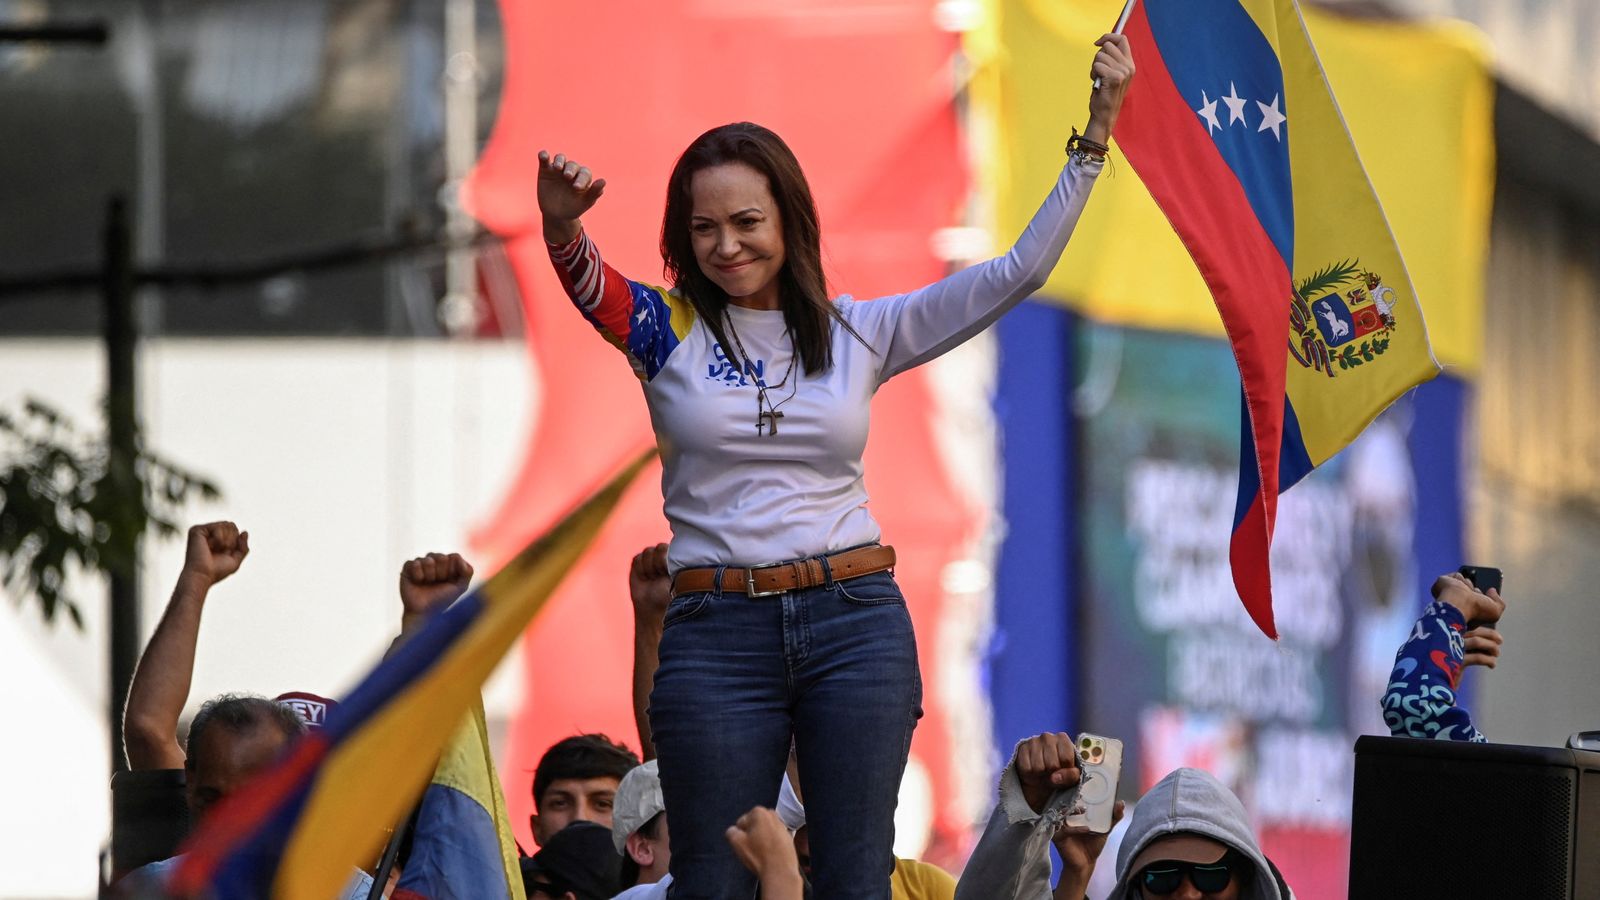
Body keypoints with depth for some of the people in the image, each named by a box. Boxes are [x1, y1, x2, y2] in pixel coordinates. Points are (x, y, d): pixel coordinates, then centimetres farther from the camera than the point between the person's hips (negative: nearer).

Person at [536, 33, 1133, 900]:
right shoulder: (668, 332, 3)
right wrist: (561, 224, -41)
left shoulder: (859, 332, 8)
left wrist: (1094, 135, 2)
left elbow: (1018, 270, 8)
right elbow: (588, 286, -18)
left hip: (856, 623, 1)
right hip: (716, 633, -1)